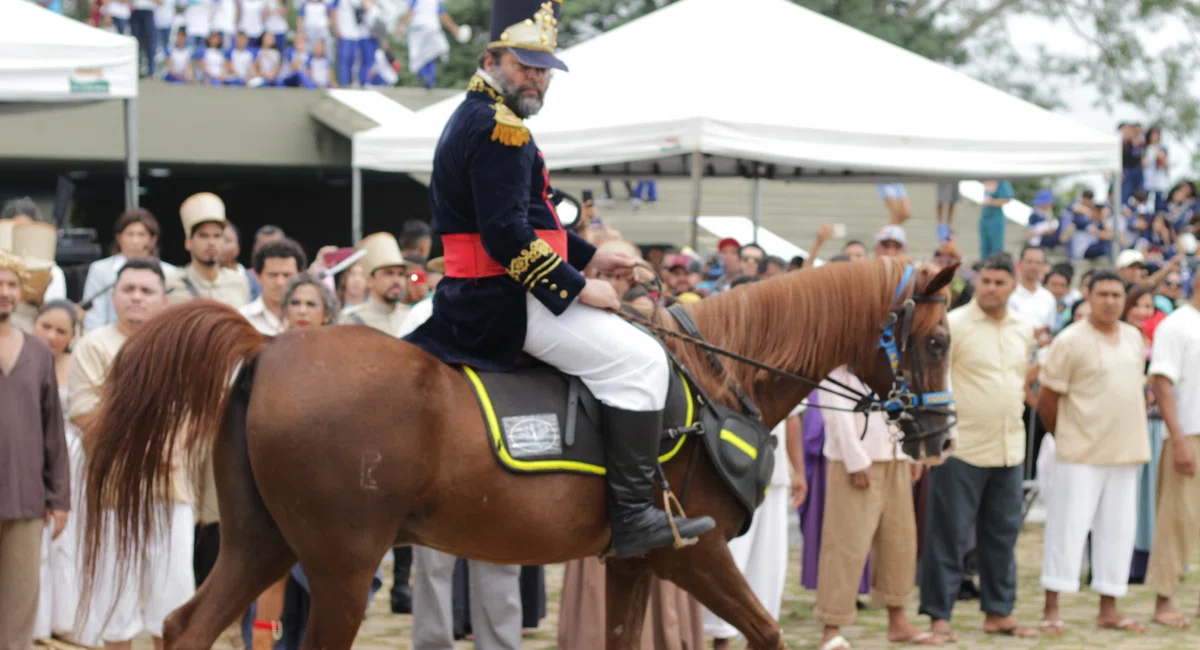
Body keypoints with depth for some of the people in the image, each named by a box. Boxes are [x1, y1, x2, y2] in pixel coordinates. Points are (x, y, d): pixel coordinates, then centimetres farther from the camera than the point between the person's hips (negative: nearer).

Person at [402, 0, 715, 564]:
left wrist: (590, 257, 20)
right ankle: (633, 517, -18)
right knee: (638, 359, -15)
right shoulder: (498, 129, -17)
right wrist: (578, 287, -19)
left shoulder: (475, 121, 17)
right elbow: (507, 235, -25)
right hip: (503, 305, -12)